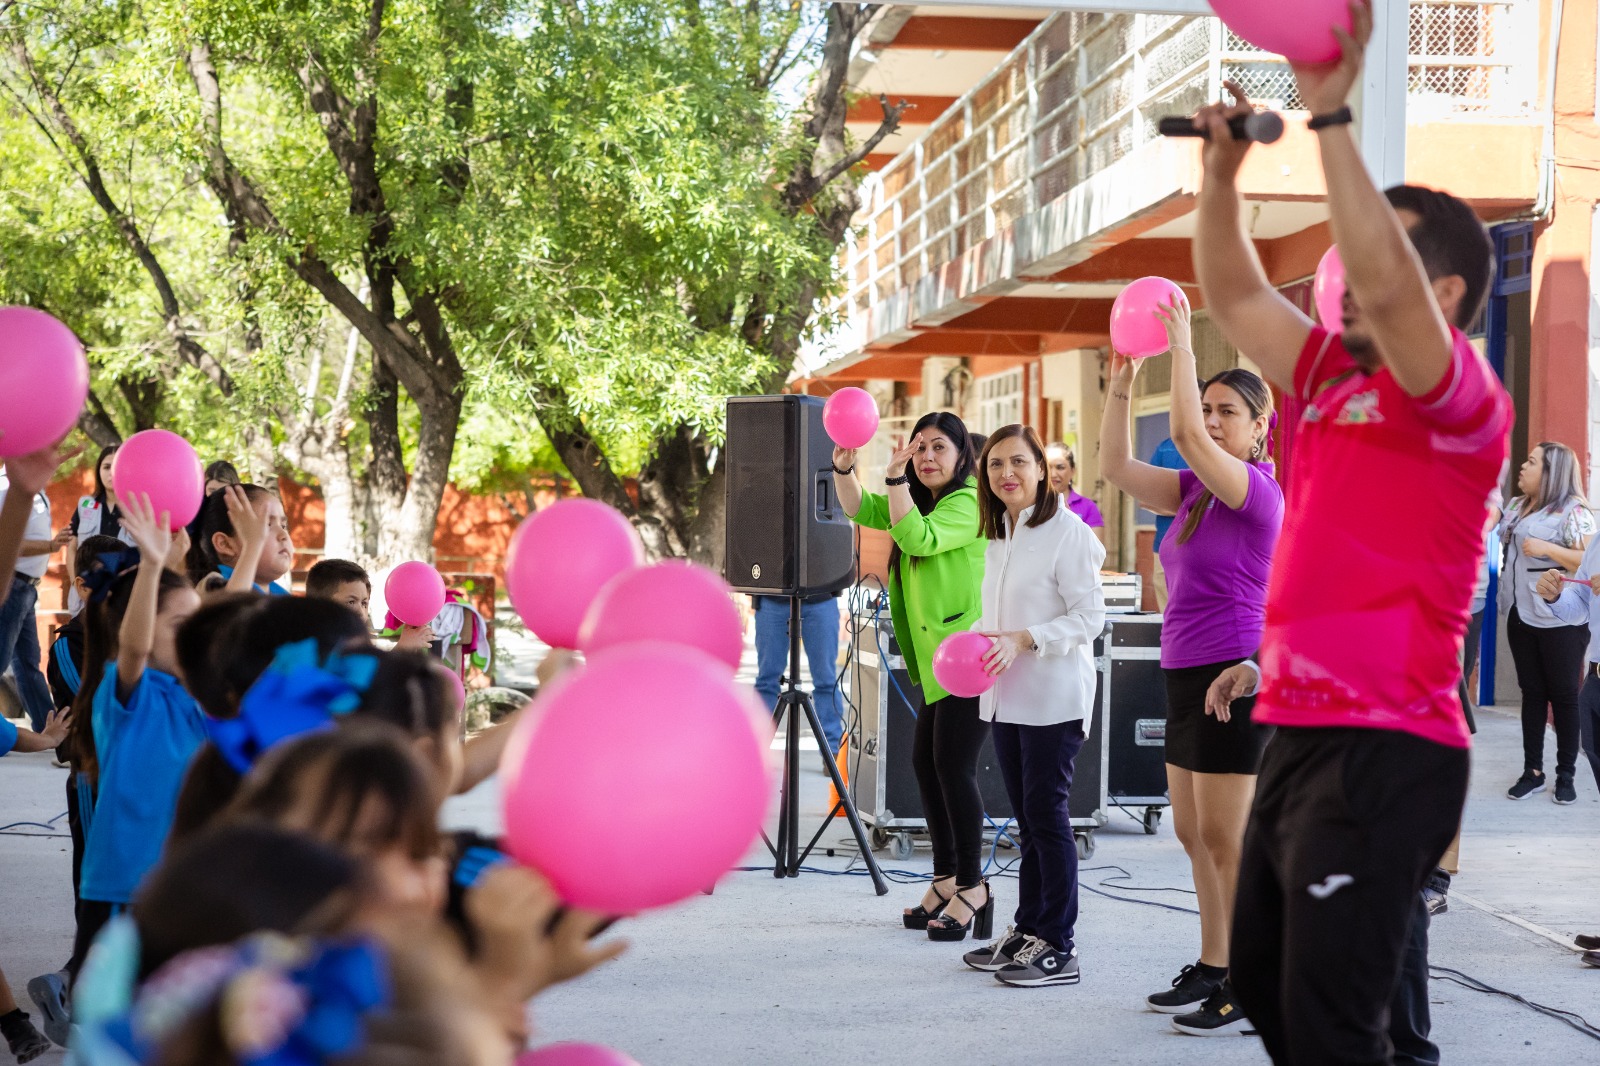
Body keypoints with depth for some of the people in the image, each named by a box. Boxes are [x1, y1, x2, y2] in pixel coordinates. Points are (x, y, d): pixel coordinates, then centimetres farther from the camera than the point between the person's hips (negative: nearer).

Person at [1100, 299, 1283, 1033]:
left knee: (1225, 839, -7)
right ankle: (1211, 971, 23)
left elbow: (1185, 433, -27)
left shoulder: (1258, 489, -12)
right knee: (1194, 835, 13)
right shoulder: (1199, 491, 13)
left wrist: (1182, 344, -20)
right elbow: (1118, 468, 9)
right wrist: (1120, 388, 0)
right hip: (1187, 675, 9)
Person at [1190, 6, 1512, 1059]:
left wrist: (1332, 113, -26)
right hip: (1299, 736, 9)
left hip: (1386, 751, -9)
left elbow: (1386, 284, -26)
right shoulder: (1334, 380, 13)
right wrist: (1223, 170, 10)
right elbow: (1234, 297, 21)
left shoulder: (1462, 400, -10)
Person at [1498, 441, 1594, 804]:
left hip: (1560, 620, -7)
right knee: (1532, 693, 10)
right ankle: (1533, 771, 15)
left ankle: (1566, 775, 10)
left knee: (1564, 695, 2)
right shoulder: (1516, 507, 12)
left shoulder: (1573, 511, -10)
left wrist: (1546, 548, -23)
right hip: (1521, 614, 7)